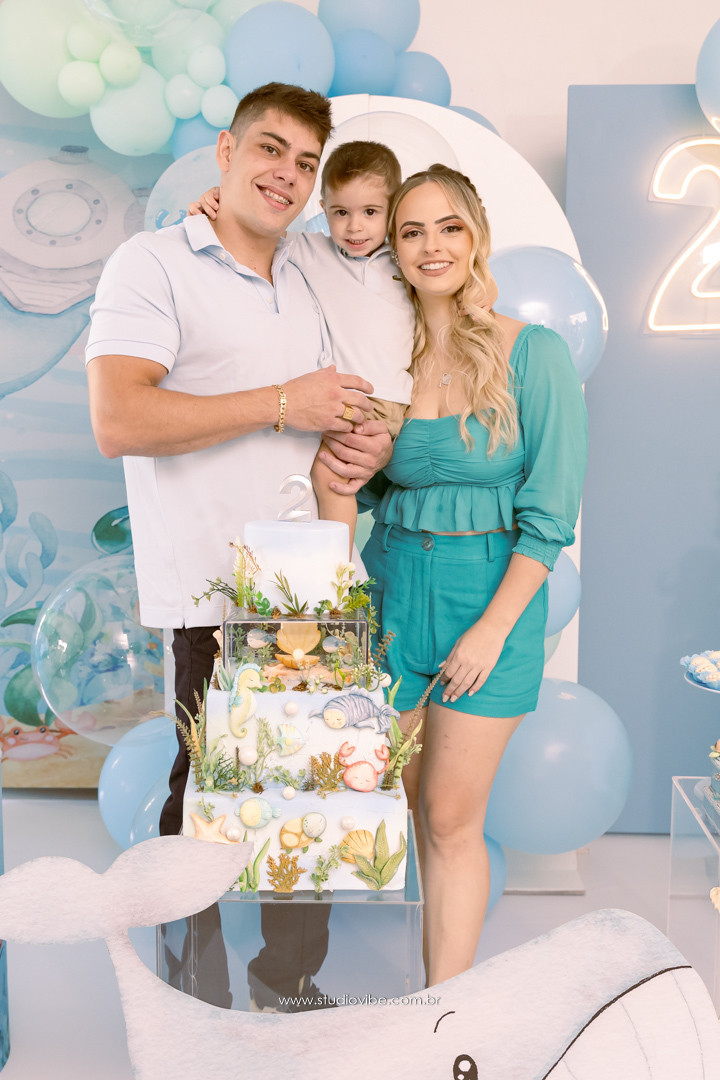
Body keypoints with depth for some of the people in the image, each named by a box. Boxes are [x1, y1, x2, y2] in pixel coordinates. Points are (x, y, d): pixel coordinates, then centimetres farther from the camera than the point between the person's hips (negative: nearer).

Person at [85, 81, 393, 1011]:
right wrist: (283, 404, -15)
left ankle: (293, 982, 34)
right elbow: (118, 422, -18)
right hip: (217, 596, -7)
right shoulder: (153, 263, -4)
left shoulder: (305, 289, 20)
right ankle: (199, 1001, 26)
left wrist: (365, 447, 3)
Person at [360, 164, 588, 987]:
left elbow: (551, 516, -10)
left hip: (494, 592, -4)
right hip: (392, 588, 4)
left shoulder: (532, 354, -7)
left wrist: (491, 628, -13)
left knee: (451, 821, 1)